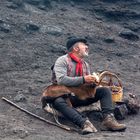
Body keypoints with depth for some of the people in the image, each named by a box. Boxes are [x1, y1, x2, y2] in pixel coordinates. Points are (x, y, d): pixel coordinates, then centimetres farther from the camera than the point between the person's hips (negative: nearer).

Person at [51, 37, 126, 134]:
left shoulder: (85, 64, 14)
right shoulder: (62, 60, -7)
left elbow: (88, 83, 16)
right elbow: (61, 80, -21)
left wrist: (93, 81, -9)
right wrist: (83, 79, -27)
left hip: (81, 96, 6)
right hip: (65, 96, -6)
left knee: (104, 91, -9)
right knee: (58, 101, -39)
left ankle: (108, 118, -30)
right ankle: (84, 122, -52)